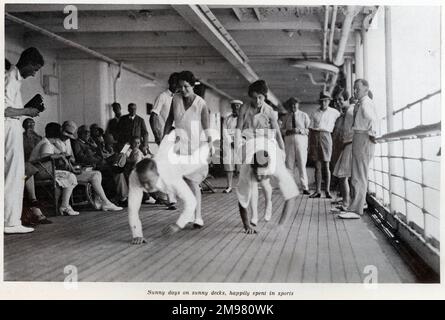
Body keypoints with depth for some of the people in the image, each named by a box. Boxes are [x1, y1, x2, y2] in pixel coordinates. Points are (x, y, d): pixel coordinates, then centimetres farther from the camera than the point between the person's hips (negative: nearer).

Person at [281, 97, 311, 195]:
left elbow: (309, 130, 2)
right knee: (289, 164, -1)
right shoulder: (286, 117, 12)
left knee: (302, 165, -3)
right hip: (289, 141, 2)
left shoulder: (304, 115, 5)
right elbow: (282, 130, 12)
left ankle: (305, 188, 1)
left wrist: (300, 130, -14)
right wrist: (288, 131, -8)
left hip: (301, 140, -2)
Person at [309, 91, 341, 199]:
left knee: (326, 165, -4)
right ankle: (318, 191, 4)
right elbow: (311, 129, 7)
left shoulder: (334, 112, 7)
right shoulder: (314, 114, 10)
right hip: (316, 137, 2)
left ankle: (328, 191, 0)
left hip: (326, 136, -2)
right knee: (317, 165, 2)